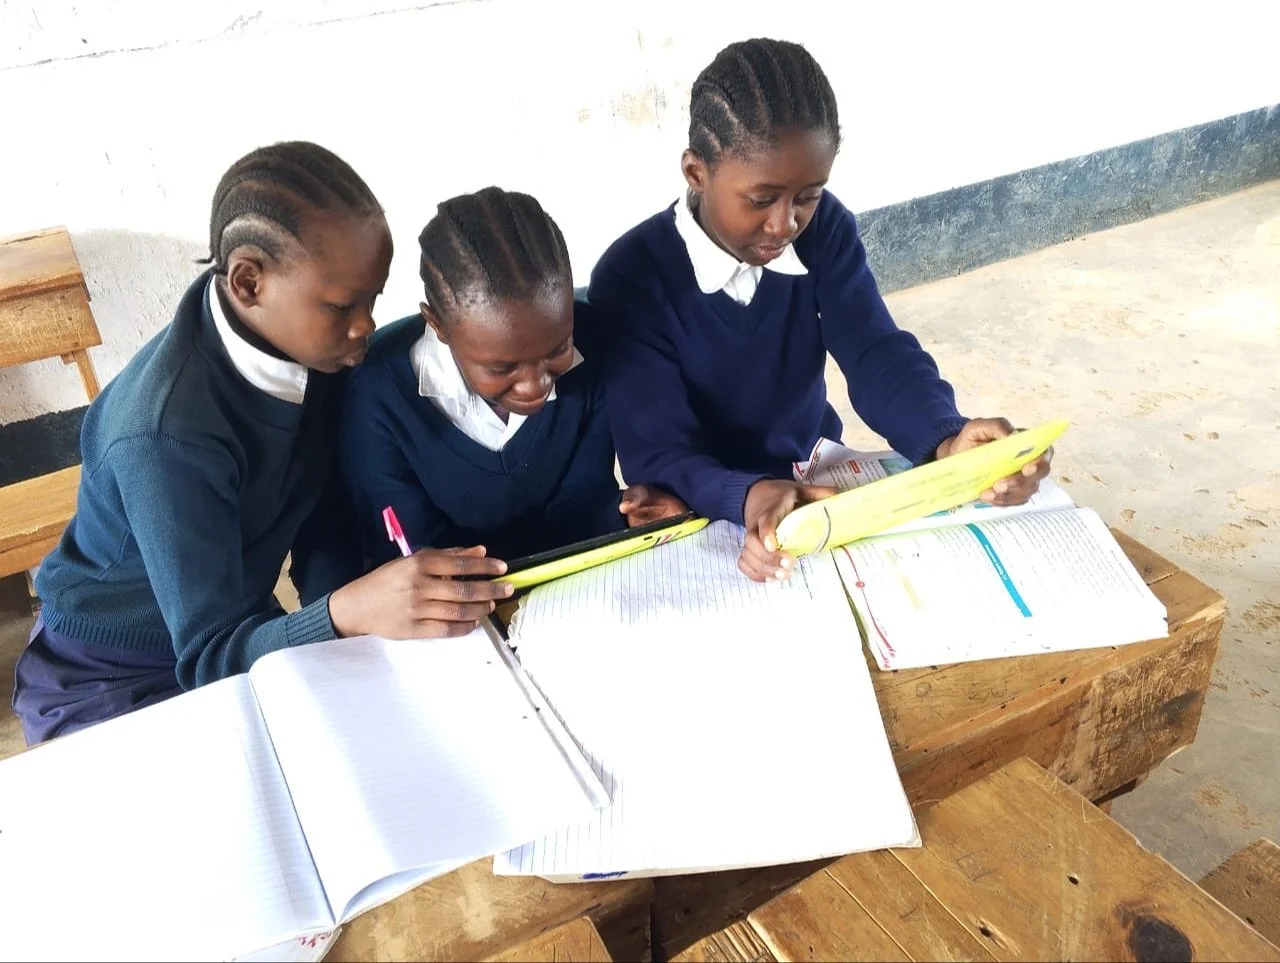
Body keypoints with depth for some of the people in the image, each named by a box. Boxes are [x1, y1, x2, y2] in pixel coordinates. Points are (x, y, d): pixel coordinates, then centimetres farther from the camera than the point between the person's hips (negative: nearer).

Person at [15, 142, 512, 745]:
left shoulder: (311, 340, -14)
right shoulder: (167, 435, -33)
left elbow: (323, 524, -7)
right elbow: (210, 655, -29)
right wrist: (348, 612, -48)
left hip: (243, 630, 6)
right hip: (110, 681, -5)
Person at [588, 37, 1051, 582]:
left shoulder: (824, 227, -8)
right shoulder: (630, 279, -21)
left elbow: (875, 351, -17)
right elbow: (657, 455, -24)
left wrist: (946, 442, -38)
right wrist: (748, 499, -45)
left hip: (818, 478, 3)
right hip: (706, 514, -3)